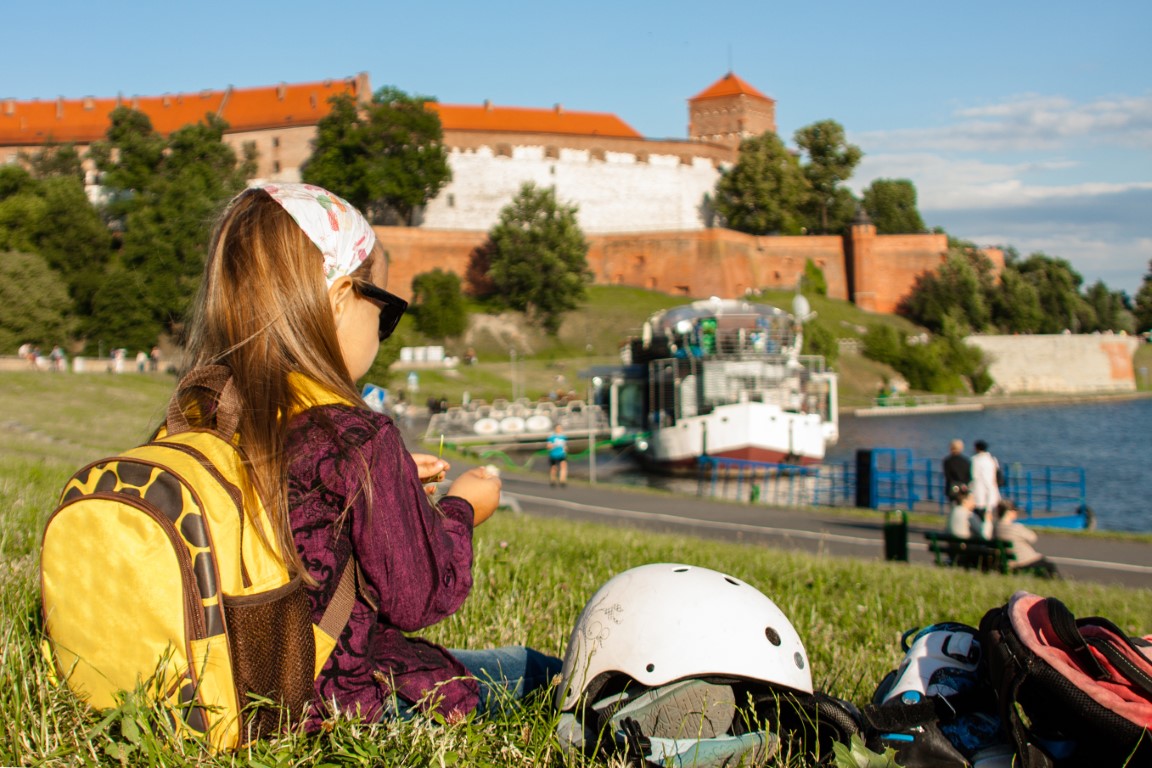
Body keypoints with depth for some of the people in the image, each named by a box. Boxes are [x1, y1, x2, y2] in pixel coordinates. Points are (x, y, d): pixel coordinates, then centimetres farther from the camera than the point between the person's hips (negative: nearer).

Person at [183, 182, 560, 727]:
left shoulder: (202, 417, -1)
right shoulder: (356, 437, -22)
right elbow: (416, 598, -13)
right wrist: (459, 512, 4)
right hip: (340, 698, -7)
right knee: (517, 667, 14)